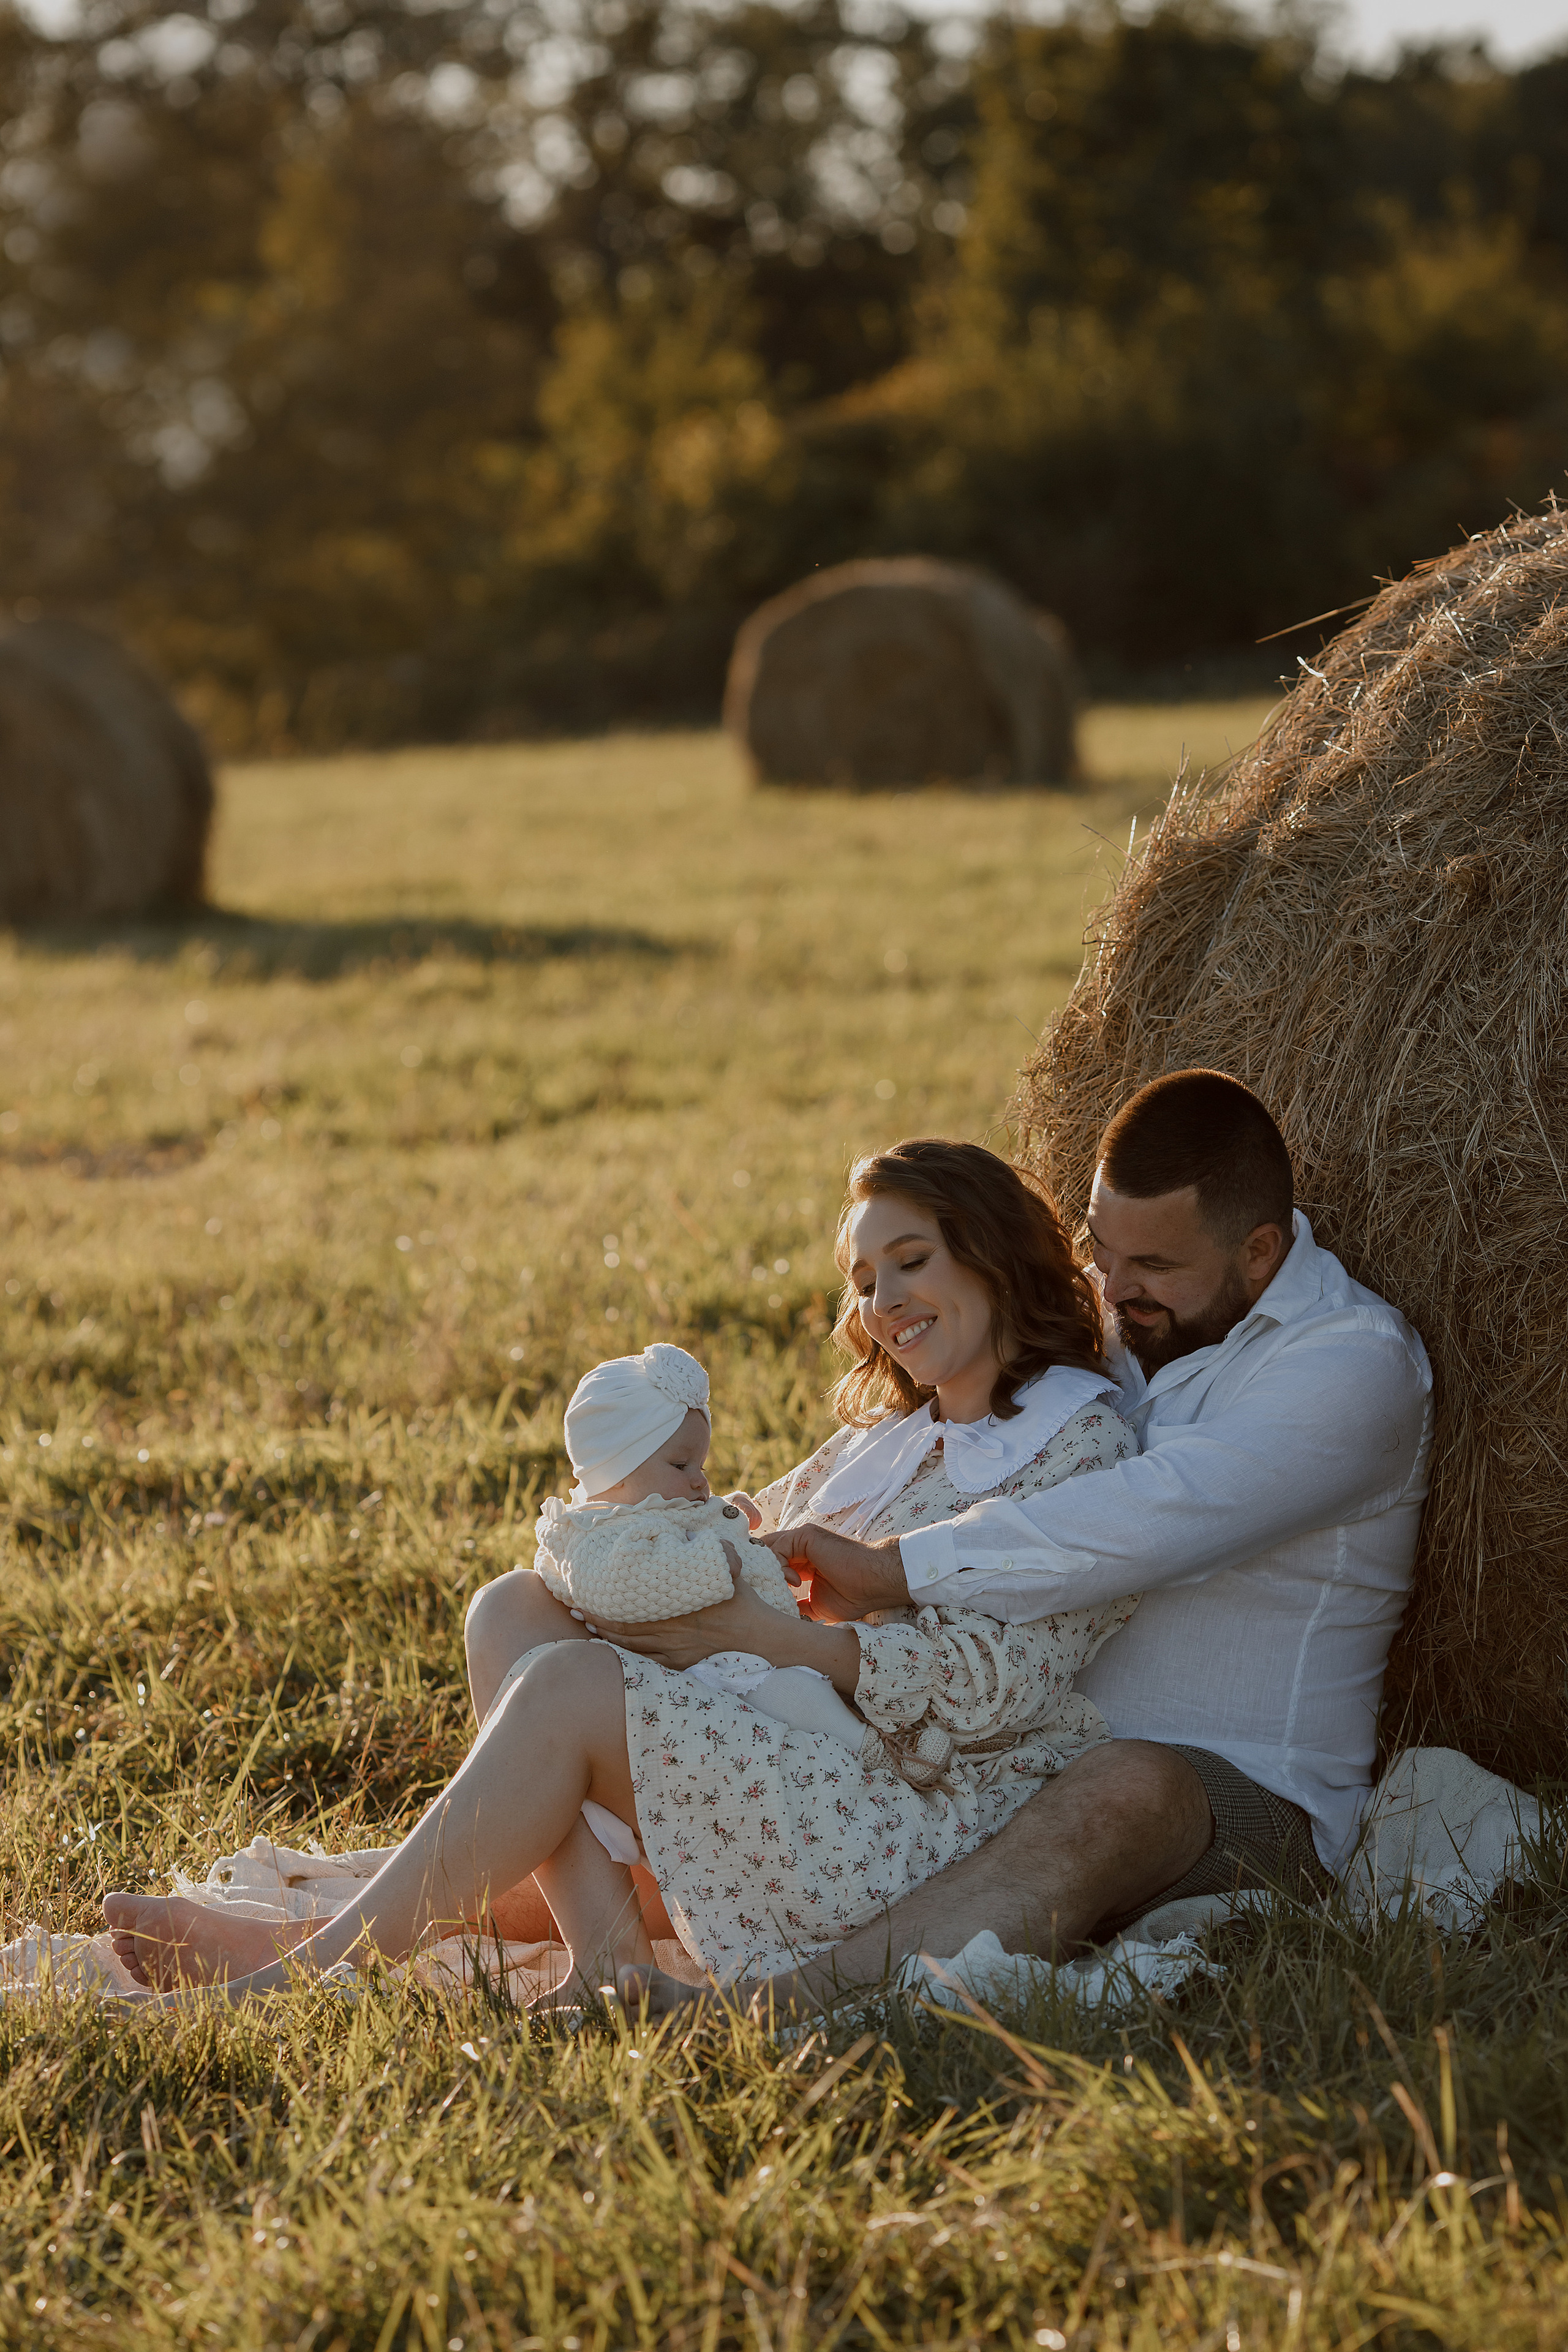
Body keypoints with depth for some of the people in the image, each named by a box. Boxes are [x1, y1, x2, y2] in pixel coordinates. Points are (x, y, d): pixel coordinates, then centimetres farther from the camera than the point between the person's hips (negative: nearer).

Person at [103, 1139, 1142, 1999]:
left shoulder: (1083, 1446, -5)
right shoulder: (888, 1436, 24)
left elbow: (990, 1682, -17)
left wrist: (762, 1633, -22)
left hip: (930, 1835, -9)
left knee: (573, 1686, -23)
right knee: (517, 1606, -5)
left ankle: (311, 1973, -19)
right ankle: (610, 1958, -21)